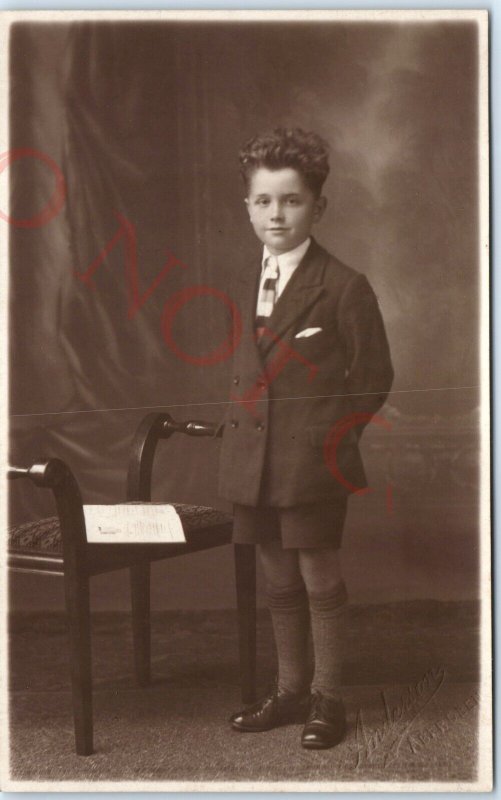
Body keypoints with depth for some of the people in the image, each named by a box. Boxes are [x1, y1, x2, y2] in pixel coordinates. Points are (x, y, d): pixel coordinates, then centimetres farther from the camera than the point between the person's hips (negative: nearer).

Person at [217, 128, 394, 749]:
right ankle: (289, 690, 30)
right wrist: (240, 428, 9)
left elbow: (373, 377, -5)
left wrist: (330, 437, -6)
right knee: (279, 581, 16)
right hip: (255, 460, 6)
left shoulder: (343, 287, -9)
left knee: (320, 580, 5)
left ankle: (327, 699, 19)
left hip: (314, 463, -6)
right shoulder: (244, 286, 10)